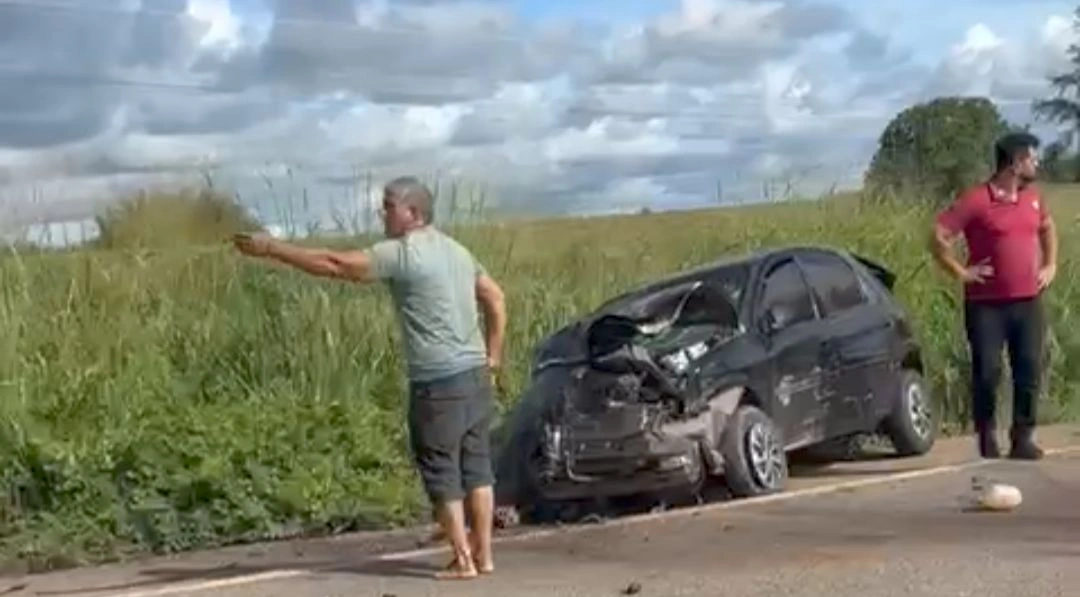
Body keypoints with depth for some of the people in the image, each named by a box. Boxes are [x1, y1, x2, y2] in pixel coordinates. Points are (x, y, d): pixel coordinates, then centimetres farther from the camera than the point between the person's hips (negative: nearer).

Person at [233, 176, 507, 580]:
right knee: (477, 466, 11)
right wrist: (493, 355, 20)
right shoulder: (456, 250, 14)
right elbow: (495, 298, 19)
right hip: (475, 375, 8)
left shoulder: (402, 253, -11)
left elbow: (334, 264, -12)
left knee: (441, 474, 2)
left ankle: (463, 561, 5)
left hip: (439, 382, -8)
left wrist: (271, 249, -7)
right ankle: (483, 554, 16)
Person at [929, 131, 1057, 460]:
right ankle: (987, 439, 13)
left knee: (1030, 371, 2)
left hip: (1028, 301, 5)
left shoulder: (1033, 197, 9)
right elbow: (938, 236, -12)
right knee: (987, 372, -3)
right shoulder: (976, 200, -11)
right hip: (987, 304, -5)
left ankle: (1023, 438, 12)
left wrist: (1050, 265, 18)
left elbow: (1047, 227, 29)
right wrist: (961, 272, -12)